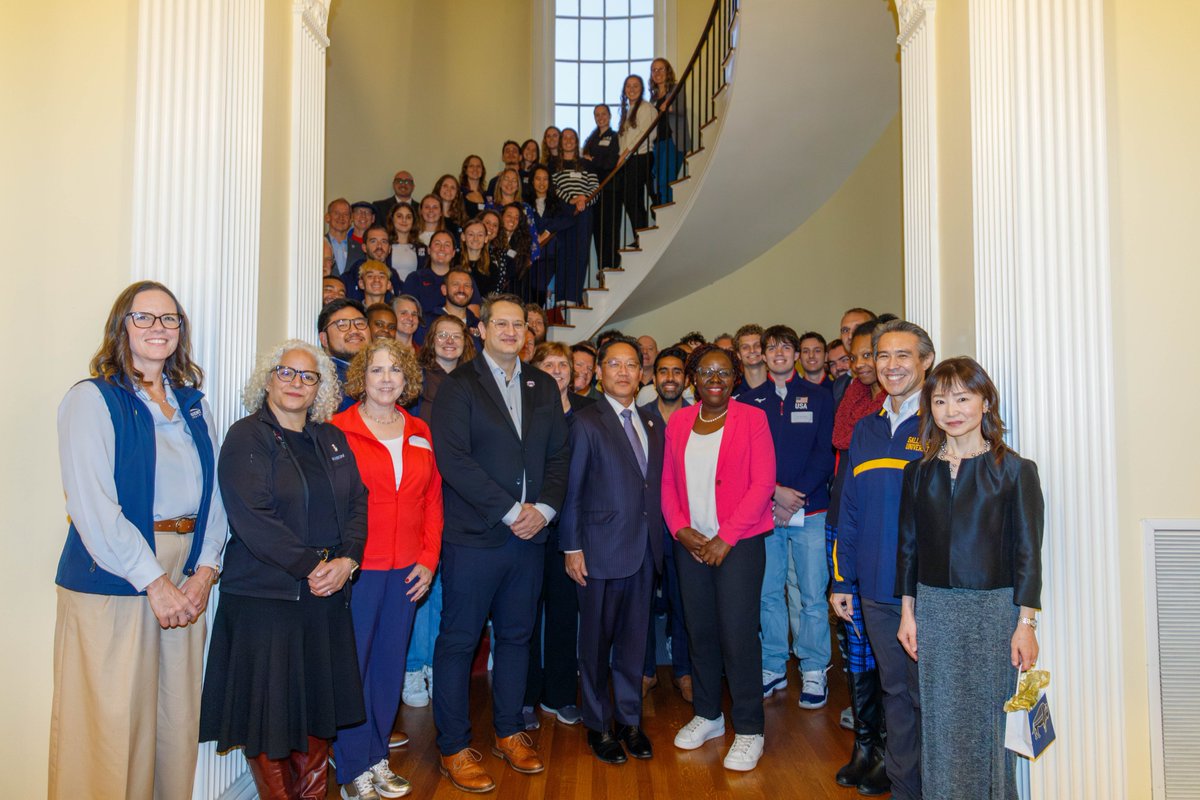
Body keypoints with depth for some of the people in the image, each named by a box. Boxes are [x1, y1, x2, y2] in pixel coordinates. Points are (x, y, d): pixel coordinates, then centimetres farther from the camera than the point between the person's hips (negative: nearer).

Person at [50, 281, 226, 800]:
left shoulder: (193, 404, 13)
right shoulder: (92, 399, -4)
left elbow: (214, 493, 10)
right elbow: (92, 505, -13)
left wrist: (204, 571, -4)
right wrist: (155, 581, -15)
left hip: (186, 581, 5)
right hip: (112, 582, -5)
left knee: (178, 718, 12)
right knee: (114, 722, 2)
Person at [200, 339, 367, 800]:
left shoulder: (332, 439, 11)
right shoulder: (247, 437, -6)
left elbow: (357, 502, 7)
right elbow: (252, 518, -16)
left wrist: (347, 561, -9)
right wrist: (312, 566, -17)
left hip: (326, 597, 5)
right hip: (264, 598, -5)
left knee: (319, 708, 13)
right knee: (269, 709, 6)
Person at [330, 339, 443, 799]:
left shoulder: (420, 433, 10)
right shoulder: (339, 430, -4)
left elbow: (432, 498, 10)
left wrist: (429, 558, 3)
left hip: (406, 571, 5)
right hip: (357, 570, -4)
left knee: (390, 663, 13)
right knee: (352, 666, 4)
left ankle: (377, 758, 29)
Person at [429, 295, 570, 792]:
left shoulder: (543, 387, 12)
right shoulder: (458, 386, -4)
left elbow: (558, 453, 10)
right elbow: (452, 457, -14)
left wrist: (543, 508, -5)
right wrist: (510, 511, -15)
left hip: (530, 534, 5)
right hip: (473, 536, -5)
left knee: (516, 636, 15)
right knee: (459, 640, 4)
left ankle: (509, 732, 30)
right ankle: (454, 747, 17)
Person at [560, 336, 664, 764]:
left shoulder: (651, 422, 10)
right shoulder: (586, 422, -6)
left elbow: (656, 483, 9)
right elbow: (572, 488, -7)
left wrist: (659, 537, 4)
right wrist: (572, 547, -9)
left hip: (645, 549, 5)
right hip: (602, 548, -4)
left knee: (634, 639, 14)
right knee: (596, 641, 8)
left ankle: (630, 719, 30)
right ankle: (598, 725, 25)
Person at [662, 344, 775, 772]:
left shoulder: (752, 419, -2)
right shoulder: (678, 422, 9)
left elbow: (762, 483, -8)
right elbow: (668, 482, 10)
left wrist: (725, 537, -13)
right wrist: (682, 530, -5)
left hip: (739, 542, -4)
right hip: (690, 544, 4)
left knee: (738, 634, -5)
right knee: (699, 630, 10)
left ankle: (749, 730, 11)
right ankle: (707, 715, 28)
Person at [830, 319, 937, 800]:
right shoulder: (865, 431, 11)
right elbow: (850, 512, 13)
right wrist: (841, 580, 11)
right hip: (877, 592, 5)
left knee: (928, 696, 7)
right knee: (896, 692, 16)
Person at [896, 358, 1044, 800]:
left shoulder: (1014, 470, -3)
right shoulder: (918, 472, 6)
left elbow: (1028, 552, -4)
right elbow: (908, 547, 9)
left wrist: (1026, 624, -7)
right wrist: (908, 612, 8)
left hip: (994, 608, -3)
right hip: (934, 609, 3)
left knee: (989, 715, 7)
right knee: (940, 720, 10)